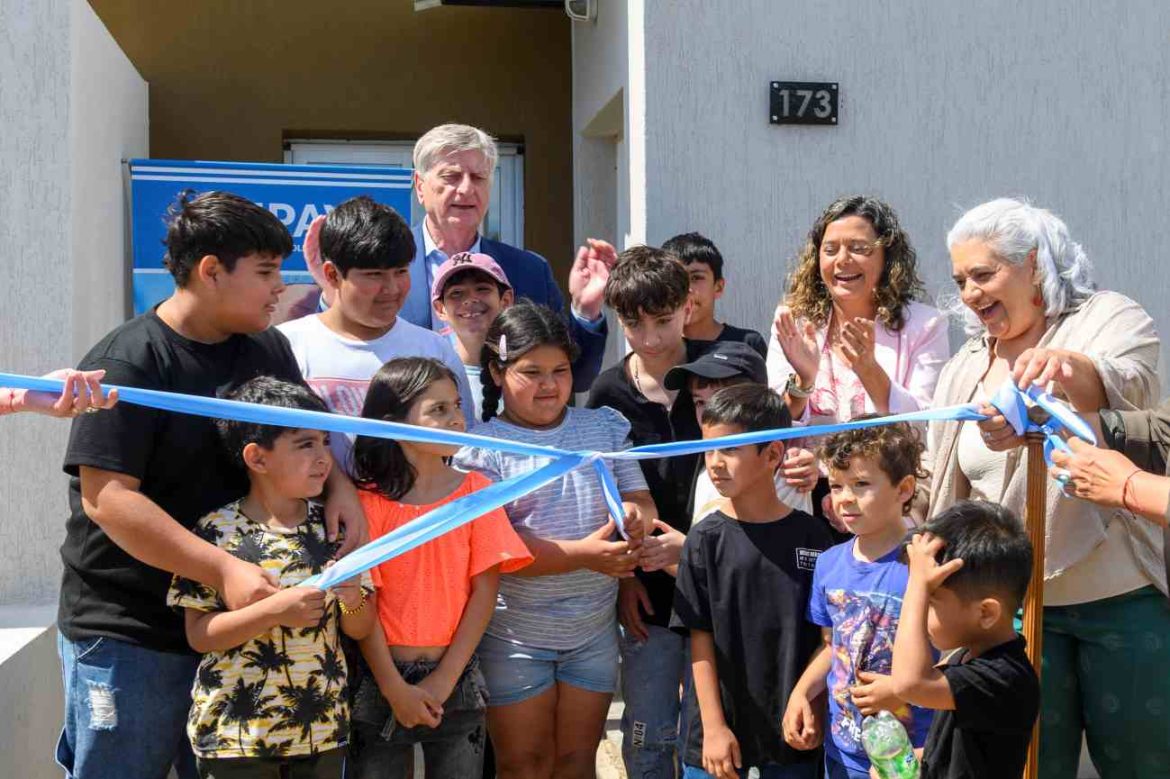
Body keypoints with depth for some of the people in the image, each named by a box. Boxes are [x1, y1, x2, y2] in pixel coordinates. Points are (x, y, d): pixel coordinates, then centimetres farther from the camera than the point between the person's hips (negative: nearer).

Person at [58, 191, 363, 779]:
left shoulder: (269, 349, 7)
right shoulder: (127, 364, -14)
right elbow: (105, 497, -20)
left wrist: (338, 484, -5)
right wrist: (223, 570, -27)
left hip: (240, 623, 6)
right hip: (128, 635, -6)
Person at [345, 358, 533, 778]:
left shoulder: (475, 490, -3)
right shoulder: (369, 502, -8)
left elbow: (484, 590, -4)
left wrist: (444, 680, -9)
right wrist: (395, 689, -11)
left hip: (455, 680, 2)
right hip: (381, 681, -1)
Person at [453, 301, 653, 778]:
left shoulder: (604, 428, 4)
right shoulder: (482, 448, -10)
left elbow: (640, 498, 5)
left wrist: (636, 515, -20)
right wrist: (584, 554, -29)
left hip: (594, 629, 4)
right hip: (514, 635, -4)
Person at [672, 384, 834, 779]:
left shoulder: (811, 536, -3)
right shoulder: (706, 540, -5)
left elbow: (826, 634, 2)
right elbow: (701, 641, -5)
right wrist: (713, 727, -10)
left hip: (794, 725, 1)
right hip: (721, 725, -1)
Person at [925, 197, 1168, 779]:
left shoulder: (1109, 319, -3)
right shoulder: (962, 371, 12)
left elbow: (1123, 387, -27)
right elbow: (940, 487, 17)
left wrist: (1070, 369, -47)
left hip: (1123, 599, -4)